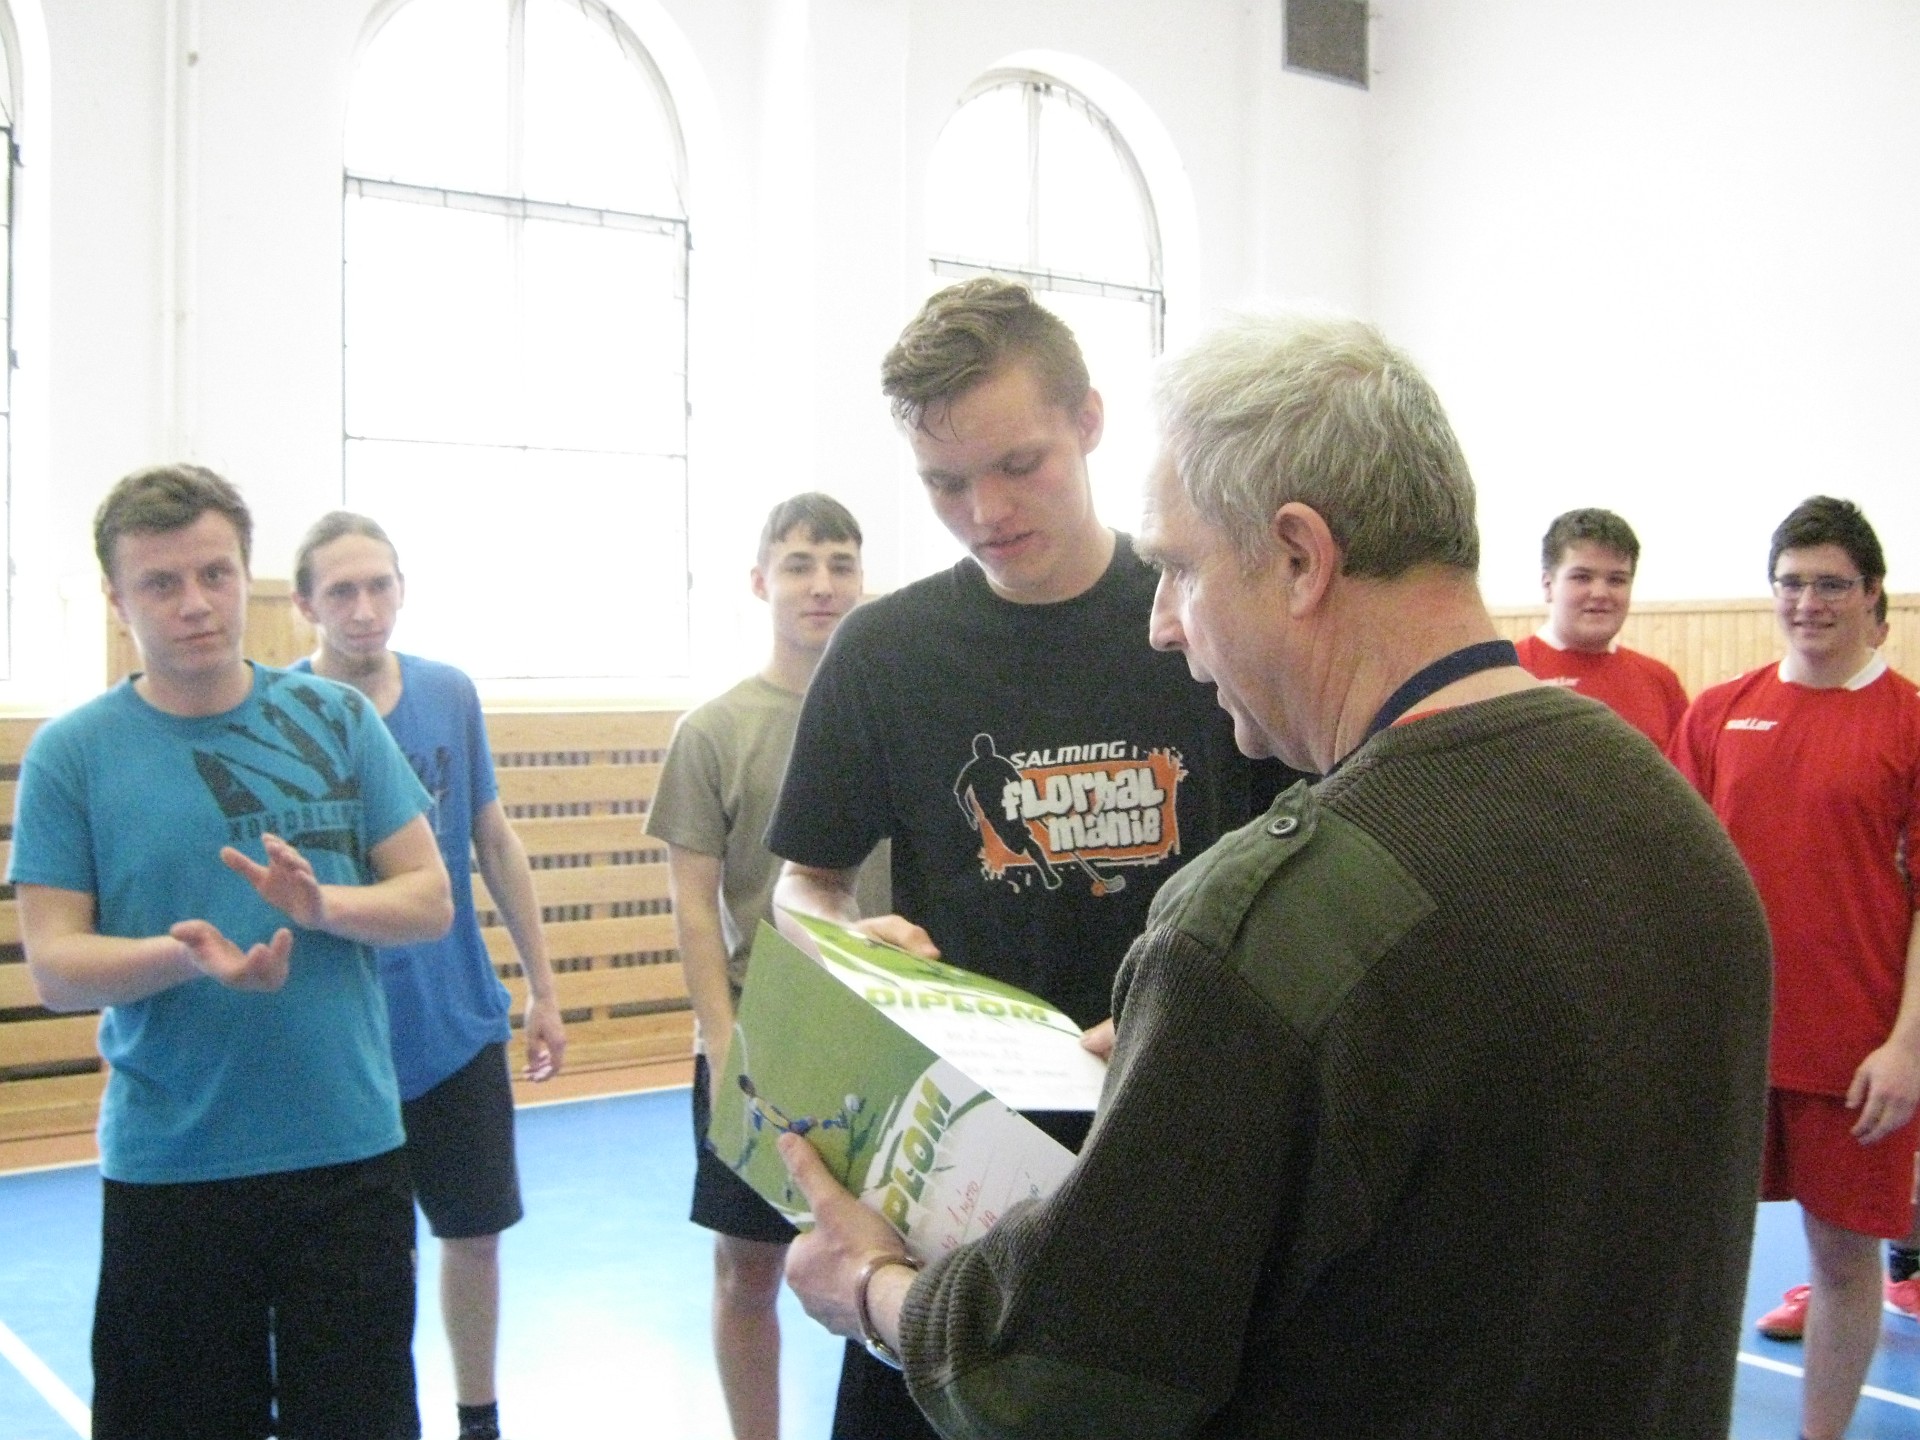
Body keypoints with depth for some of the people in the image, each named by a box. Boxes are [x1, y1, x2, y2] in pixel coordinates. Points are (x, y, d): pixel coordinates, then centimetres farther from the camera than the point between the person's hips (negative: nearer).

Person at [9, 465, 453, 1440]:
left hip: (349, 1152, 1)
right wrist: (182, 956, -23)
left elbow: (430, 901, 2)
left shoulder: (336, 720, 2)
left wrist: (322, 905, -17)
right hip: (166, 1168, -1)